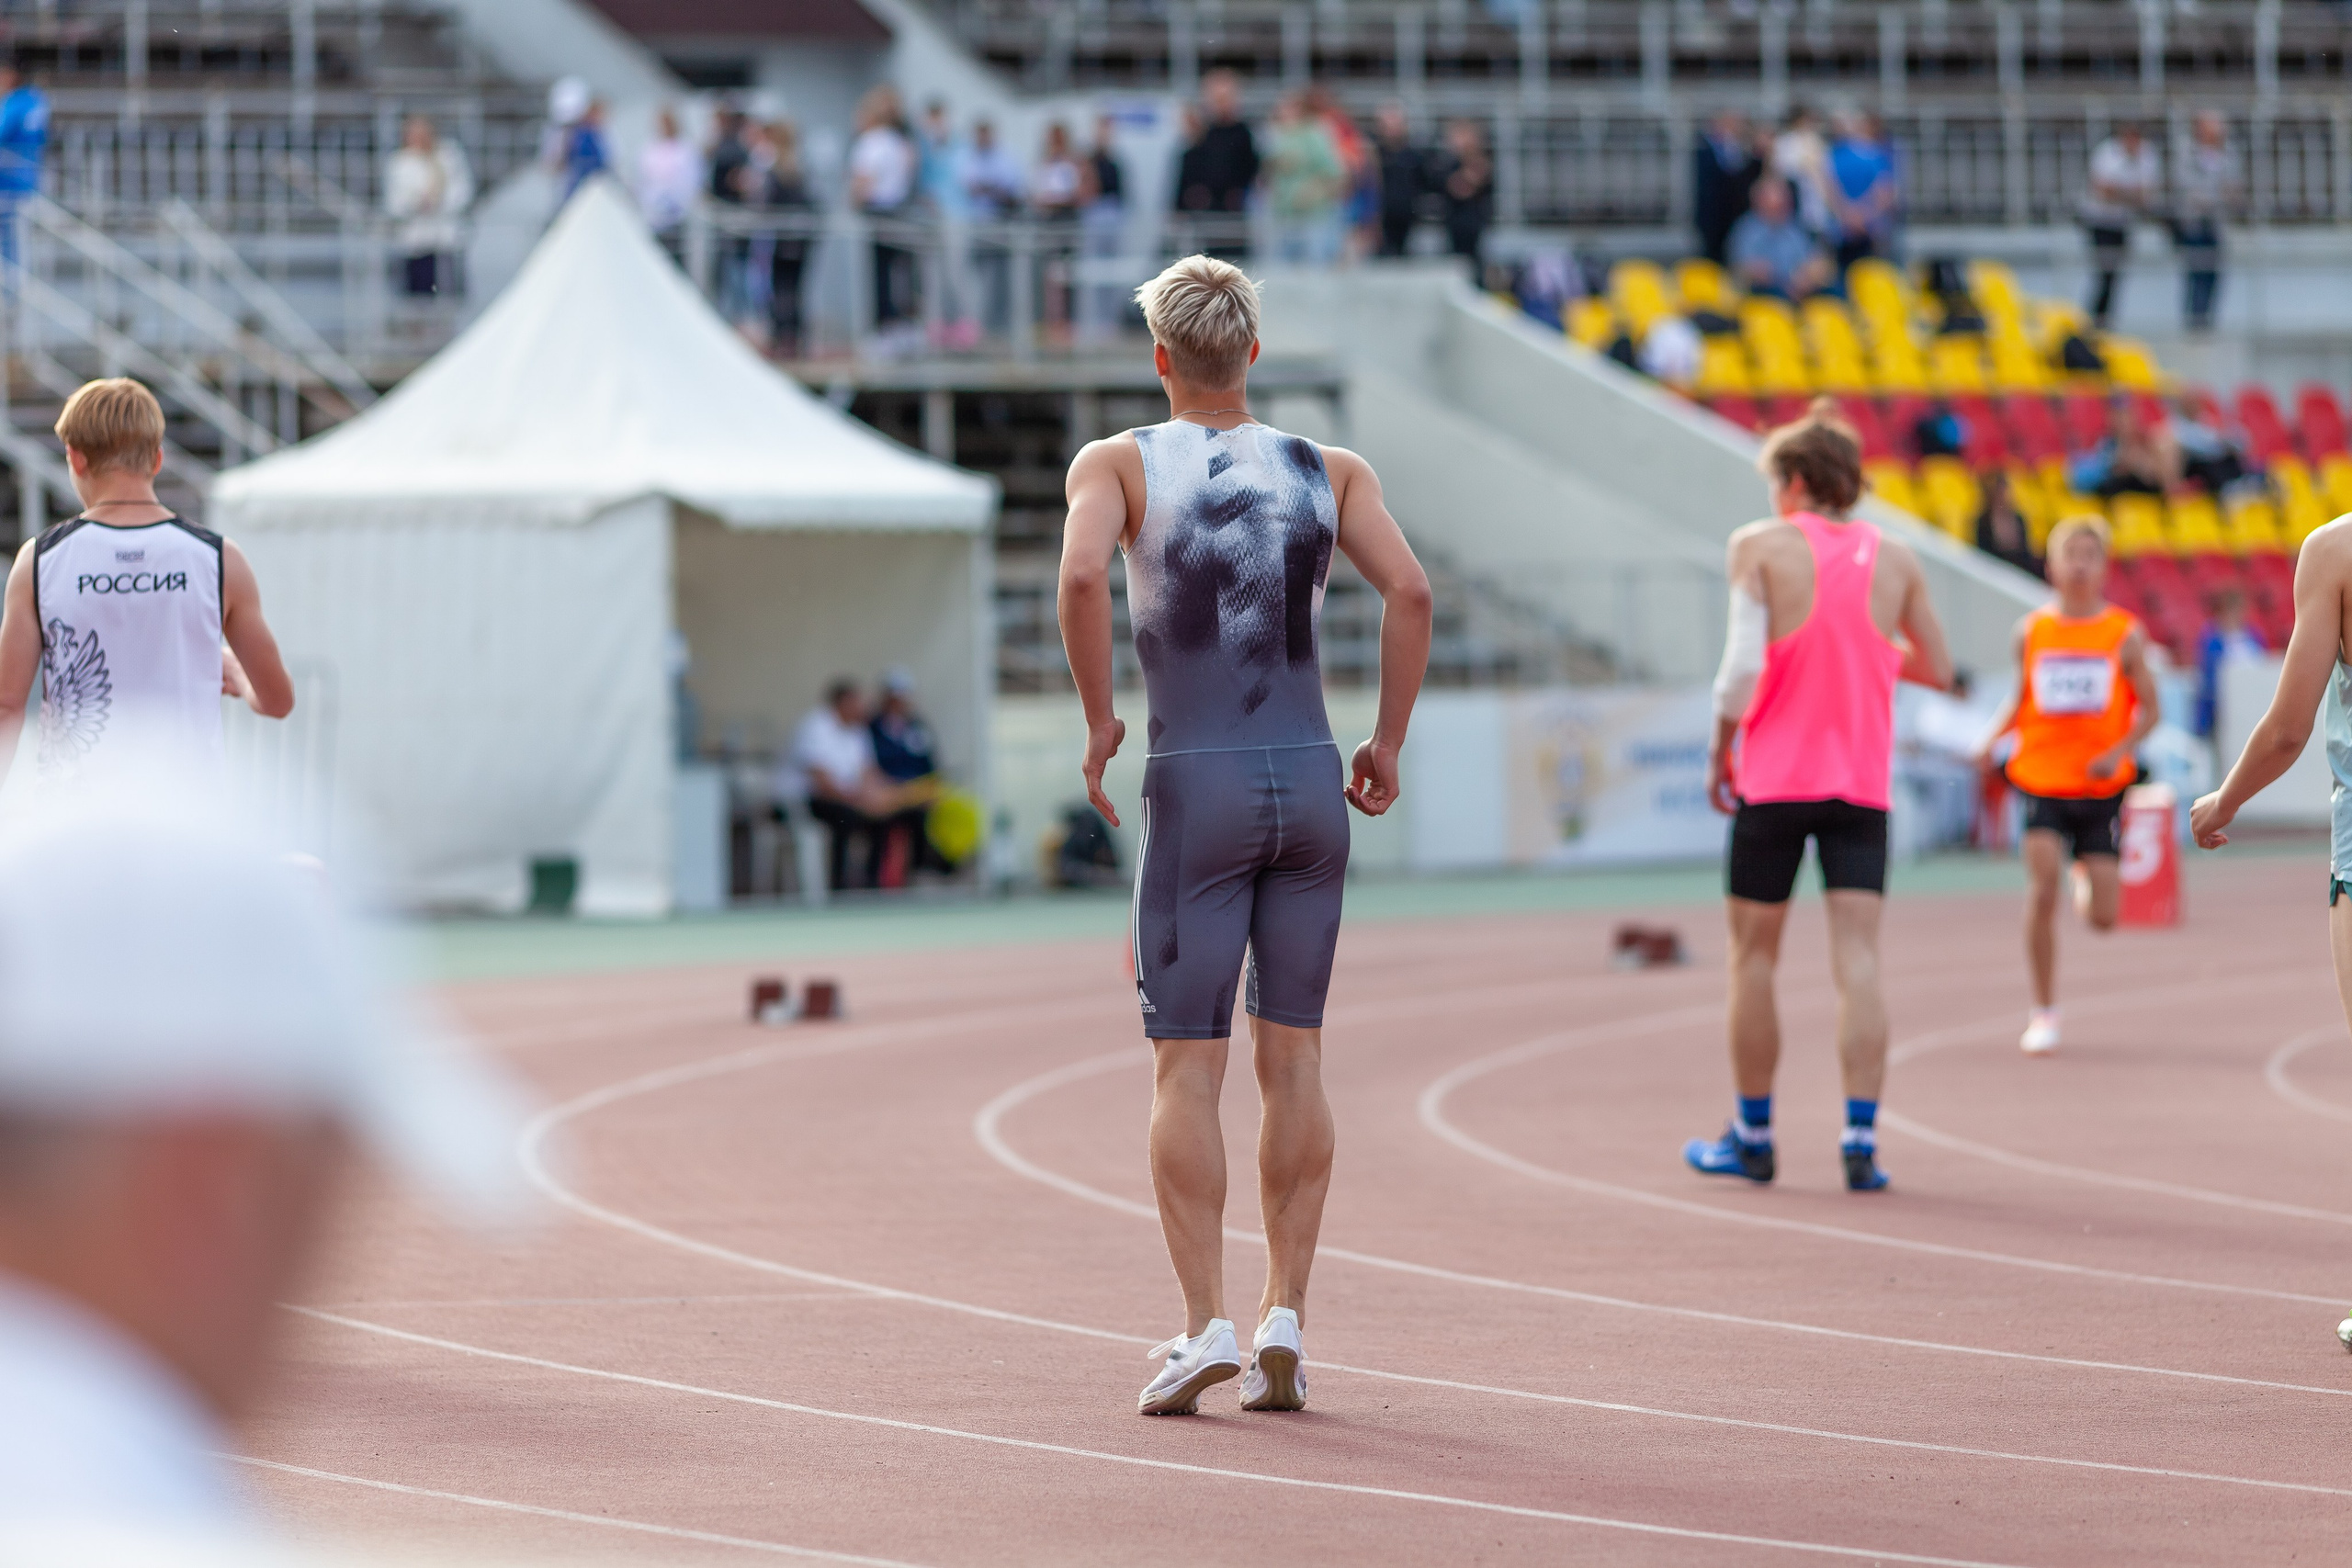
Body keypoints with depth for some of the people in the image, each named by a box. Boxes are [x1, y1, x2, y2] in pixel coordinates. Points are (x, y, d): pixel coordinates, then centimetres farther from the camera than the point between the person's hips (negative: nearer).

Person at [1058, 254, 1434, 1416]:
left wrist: (1097, 718, -8)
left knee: (1187, 1068, 0)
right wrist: (1388, 745, 3)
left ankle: (1205, 1325, -9)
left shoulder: (1120, 462, 0)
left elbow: (1081, 571, -19)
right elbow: (1409, 590, -6)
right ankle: (1284, 1321, 3)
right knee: (1293, 1060, 7)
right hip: (1310, 782, 3)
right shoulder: (1330, 473, 7)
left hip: (1196, 791, -3)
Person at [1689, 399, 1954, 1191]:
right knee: (1857, 960, -2)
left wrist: (1721, 749, -1)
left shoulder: (1760, 546, -4)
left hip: (1774, 778, -2)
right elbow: (1937, 671, 10)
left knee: (1754, 956, 10)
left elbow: (1742, 665, -13)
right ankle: (1861, 1140, -12)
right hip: (1863, 786, 2)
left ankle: (1753, 1136, 18)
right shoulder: (1894, 560, 5)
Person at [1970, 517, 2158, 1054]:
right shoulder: (2032, 631, 3)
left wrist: (2119, 752, -16)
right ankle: (2044, 1012, -4)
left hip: (2101, 787, 0)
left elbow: (2149, 709, 2)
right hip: (2040, 778, 0)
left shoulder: (2124, 633, -1)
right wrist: (1993, 739, -3)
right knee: (2042, 884, -17)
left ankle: (2086, 886, 39)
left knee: (2102, 918, -1)